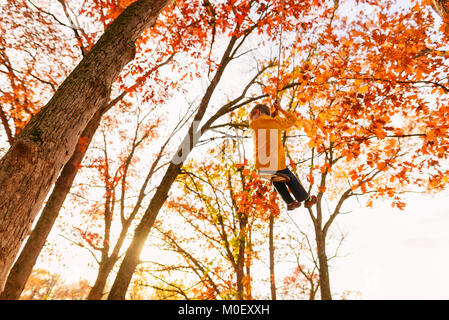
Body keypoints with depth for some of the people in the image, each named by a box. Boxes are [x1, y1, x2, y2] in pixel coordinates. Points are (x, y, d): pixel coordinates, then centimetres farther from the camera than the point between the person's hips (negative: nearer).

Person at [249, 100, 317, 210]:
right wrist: (280, 109, 24)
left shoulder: (253, 124, 4)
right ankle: (307, 200, 43)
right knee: (291, 180, 24)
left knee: (276, 179, 32)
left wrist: (273, 114, 23)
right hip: (277, 164, -2)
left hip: (260, 165, 2)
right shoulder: (277, 122, 2)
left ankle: (290, 203, 38)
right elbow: (293, 119, 20)